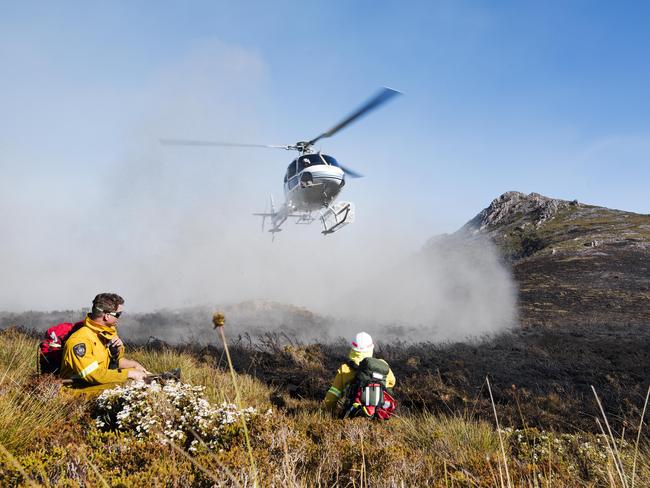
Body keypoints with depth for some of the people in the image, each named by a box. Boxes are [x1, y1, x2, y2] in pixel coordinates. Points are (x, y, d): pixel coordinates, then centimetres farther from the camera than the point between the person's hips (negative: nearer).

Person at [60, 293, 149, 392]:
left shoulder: (105, 333, 3)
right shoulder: (79, 341, -22)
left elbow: (114, 362, 14)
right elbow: (95, 375, -28)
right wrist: (129, 373, -22)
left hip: (100, 384, 8)